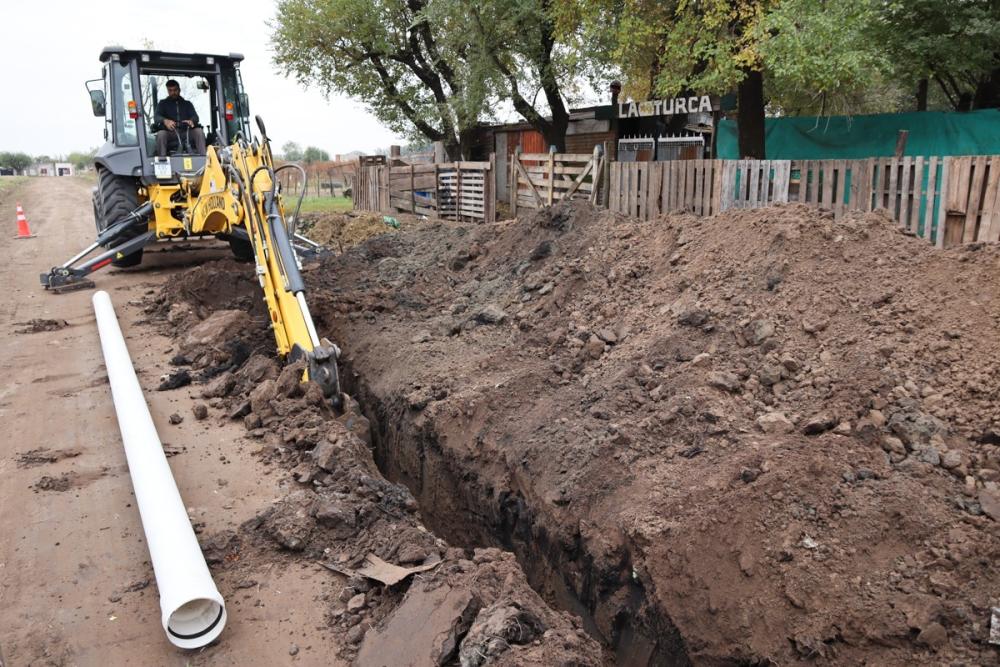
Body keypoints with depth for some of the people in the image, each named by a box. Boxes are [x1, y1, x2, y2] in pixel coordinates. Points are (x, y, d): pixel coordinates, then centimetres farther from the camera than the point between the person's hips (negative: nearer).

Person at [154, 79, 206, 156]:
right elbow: (156, 116, 4)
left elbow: (195, 116, 7)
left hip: (186, 132, 1)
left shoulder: (187, 104, 25)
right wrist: (165, 121, -24)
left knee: (199, 131, -29)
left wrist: (191, 121, -22)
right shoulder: (163, 103, 21)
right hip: (170, 132, -1)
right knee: (161, 134, -34)